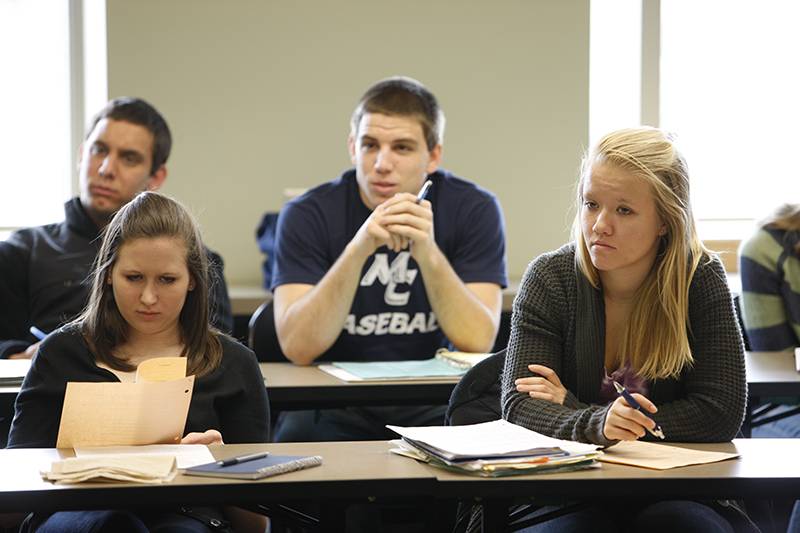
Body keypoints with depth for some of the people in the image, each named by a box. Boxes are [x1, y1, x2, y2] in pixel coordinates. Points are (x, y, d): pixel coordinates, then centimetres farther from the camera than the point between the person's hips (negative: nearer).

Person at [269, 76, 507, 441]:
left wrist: (427, 252, -28)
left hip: (433, 406, 1)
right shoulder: (307, 215, -7)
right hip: (336, 407, -1)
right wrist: (359, 248, -30)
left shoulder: (473, 209, -4)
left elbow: (478, 342, -13)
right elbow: (298, 347, -18)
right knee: (298, 431, -33)